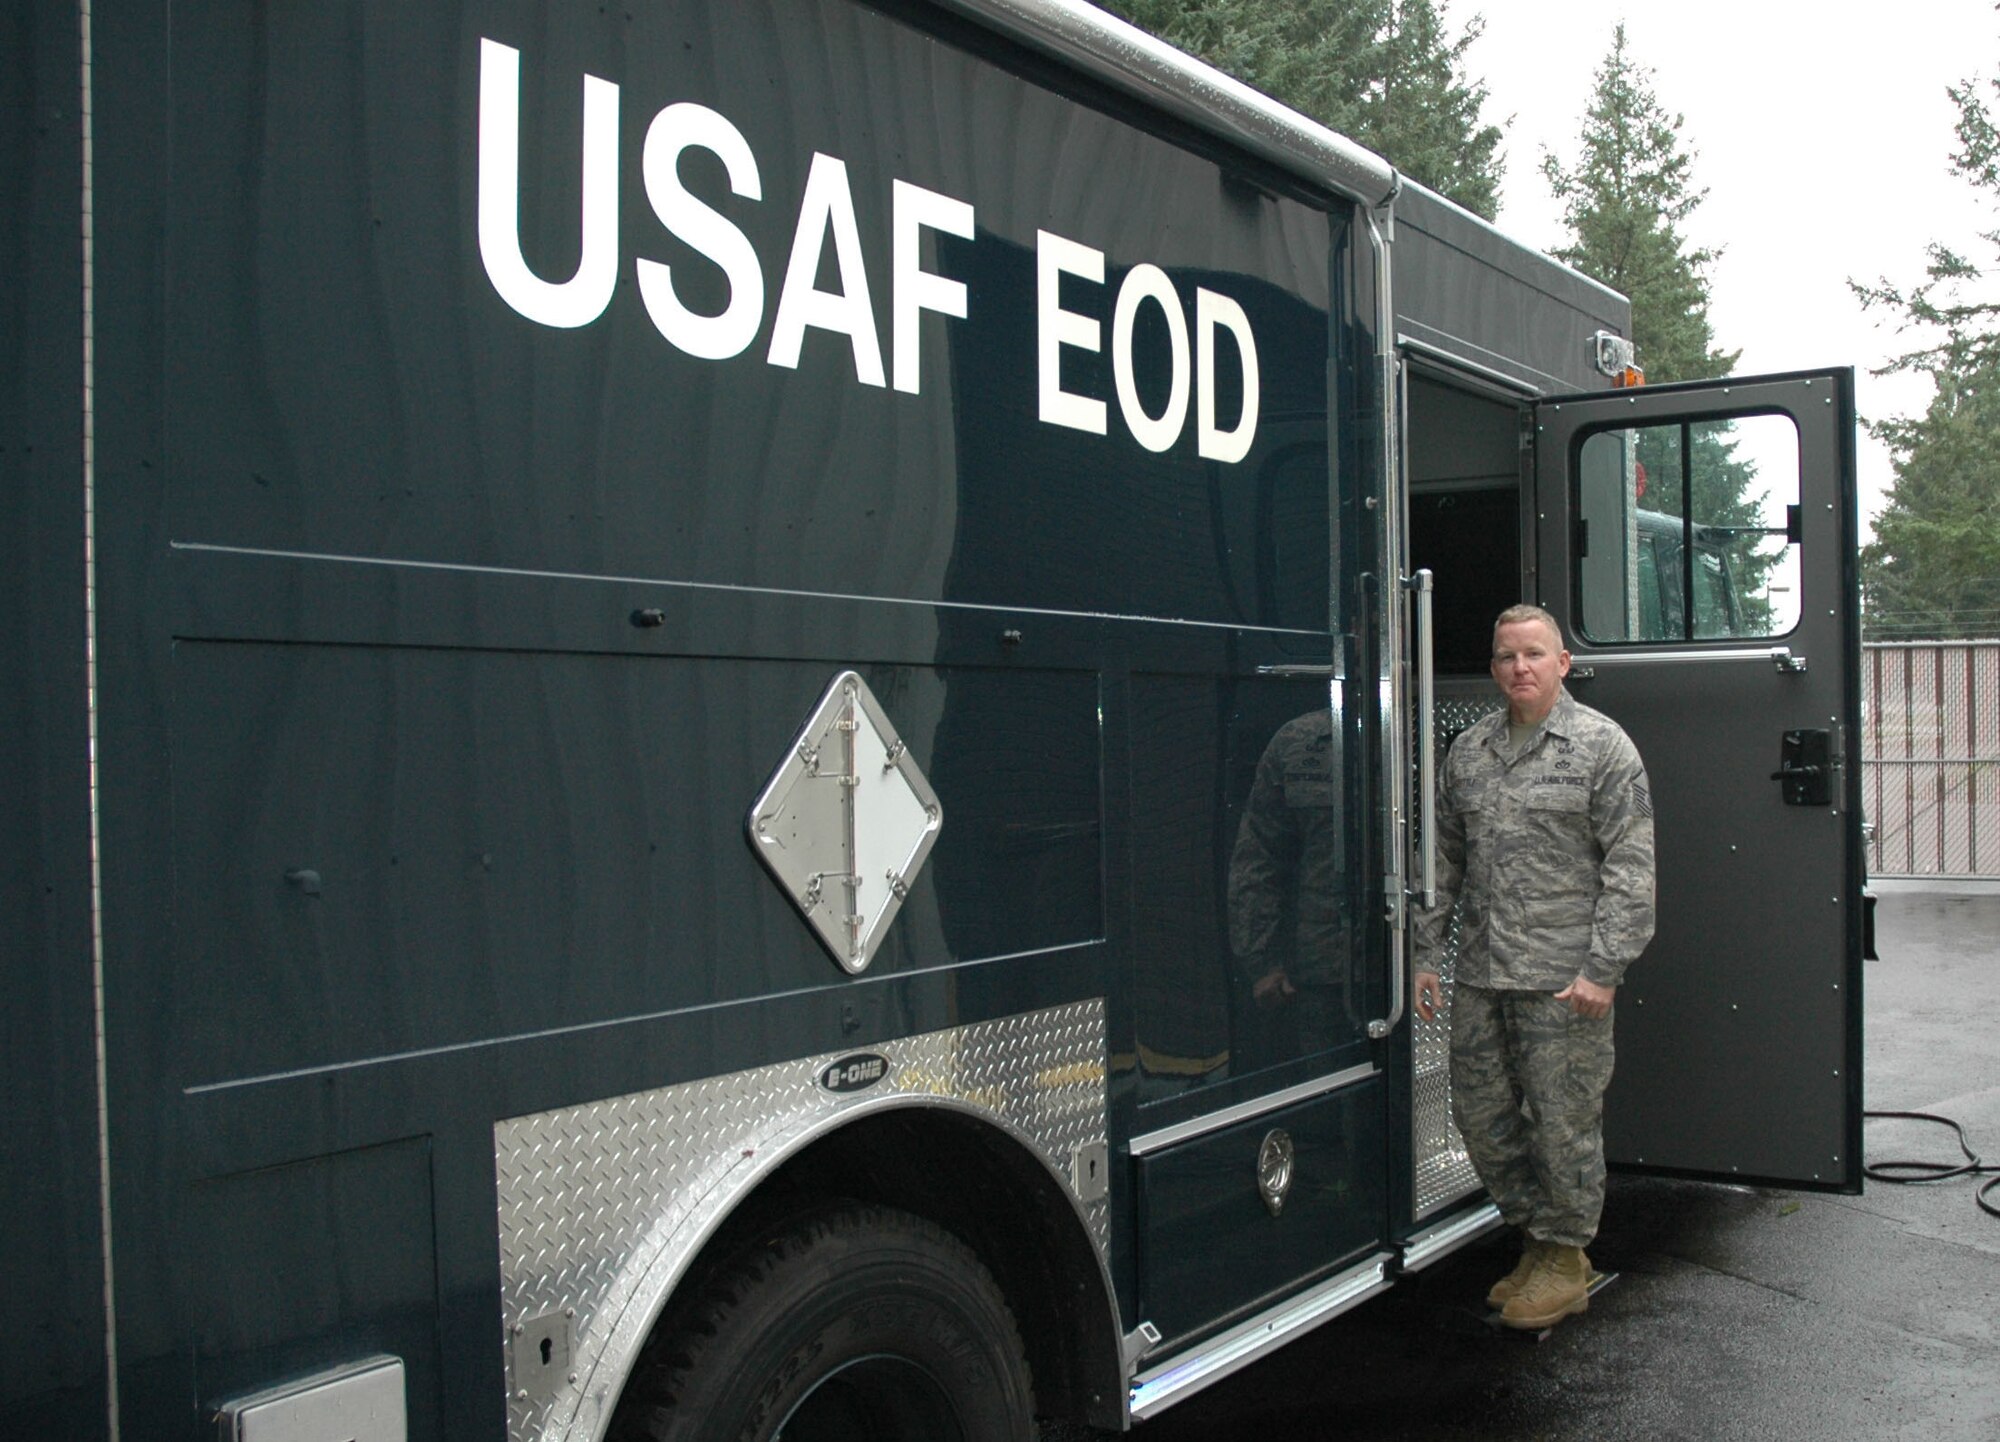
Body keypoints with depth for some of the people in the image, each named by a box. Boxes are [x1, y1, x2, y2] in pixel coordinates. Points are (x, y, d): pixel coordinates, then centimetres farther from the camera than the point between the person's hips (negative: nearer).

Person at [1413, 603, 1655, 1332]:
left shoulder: (1603, 746, -4)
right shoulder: (1469, 748, 12)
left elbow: (1629, 866, -8)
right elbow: (1446, 857, 15)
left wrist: (1603, 969, -14)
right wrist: (1425, 953, 11)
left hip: (1563, 978, -5)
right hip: (1480, 974, 6)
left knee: (1564, 1121, 2)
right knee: (1481, 1113, 11)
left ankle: (1564, 1260, 19)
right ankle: (1538, 1239, 28)